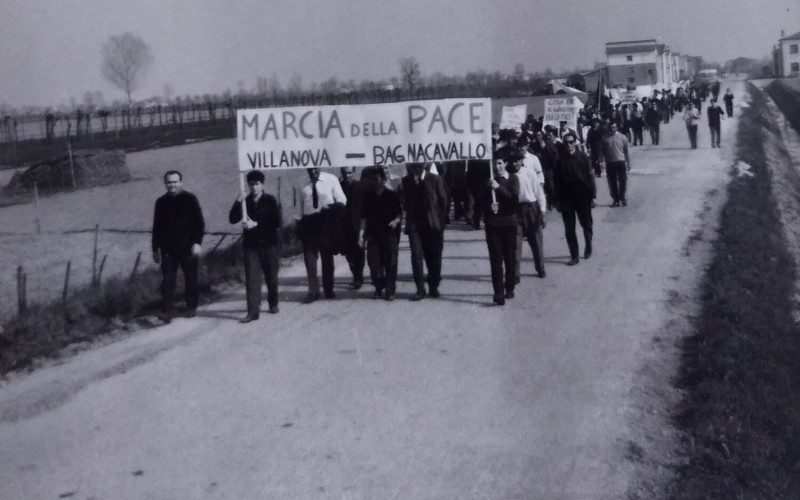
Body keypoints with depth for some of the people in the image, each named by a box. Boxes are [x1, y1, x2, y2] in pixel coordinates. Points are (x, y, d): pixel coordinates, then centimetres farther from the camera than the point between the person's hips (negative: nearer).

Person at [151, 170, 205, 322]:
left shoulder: (190, 199, 0)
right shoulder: (161, 202, 10)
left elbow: (199, 222, -3)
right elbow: (157, 227, 14)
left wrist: (197, 242, -12)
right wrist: (155, 248, 12)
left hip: (188, 247, -2)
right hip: (168, 249, 2)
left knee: (191, 279, 6)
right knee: (167, 280, -5)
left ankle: (192, 308, 20)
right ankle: (166, 311, -6)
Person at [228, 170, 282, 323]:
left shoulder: (270, 200, -2)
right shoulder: (245, 201, 5)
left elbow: (277, 222, -9)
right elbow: (232, 219, -4)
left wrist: (256, 224, -15)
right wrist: (238, 203, -17)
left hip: (270, 244, -1)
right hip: (251, 245, 1)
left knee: (271, 277, 10)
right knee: (251, 278, -8)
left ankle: (273, 304, 32)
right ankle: (253, 311, -9)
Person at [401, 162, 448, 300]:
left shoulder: (435, 180, -1)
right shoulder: (406, 181, 4)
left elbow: (443, 201, 3)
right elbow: (405, 201, 12)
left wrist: (439, 220, 0)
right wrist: (410, 214, 2)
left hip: (433, 225, -1)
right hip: (414, 225, 1)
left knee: (434, 258, 4)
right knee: (416, 256, -7)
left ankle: (433, 287, 19)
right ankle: (420, 289, -3)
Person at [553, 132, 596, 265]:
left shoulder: (583, 157, -2)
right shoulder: (561, 160, 1)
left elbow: (589, 177, -1)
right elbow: (557, 181, 1)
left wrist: (592, 195, -5)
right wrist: (557, 200, -1)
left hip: (582, 196, -1)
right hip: (566, 197, 1)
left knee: (586, 225, 11)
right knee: (569, 228, 1)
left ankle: (588, 248, 35)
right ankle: (574, 256, 8)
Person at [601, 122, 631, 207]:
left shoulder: (622, 138, 0)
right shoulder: (605, 138, 2)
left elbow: (626, 152, 5)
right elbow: (603, 152, 8)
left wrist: (628, 164, 4)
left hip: (621, 162, -1)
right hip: (610, 163, 1)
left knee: (623, 182, 1)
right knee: (612, 183, 4)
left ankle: (622, 198, 19)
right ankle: (616, 200, 15)